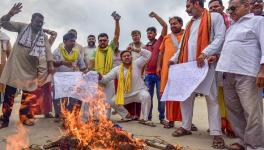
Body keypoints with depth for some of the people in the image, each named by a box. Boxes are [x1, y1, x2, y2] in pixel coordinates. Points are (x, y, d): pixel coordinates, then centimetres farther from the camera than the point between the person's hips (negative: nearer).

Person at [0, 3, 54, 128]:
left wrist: (50, 64, -24)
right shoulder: (22, 27, 2)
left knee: (27, 93, 9)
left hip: (30, 68, 2)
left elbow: (48, 50, -9)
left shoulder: (43, 37, 3)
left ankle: (25, 116, 24)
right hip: (15, 65, -1)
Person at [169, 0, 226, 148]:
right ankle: (186, 126, 17)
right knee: (185, 96, 5)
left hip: (206, 63, -6)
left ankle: (216, 133, 1)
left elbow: (220, 38, -7)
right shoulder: (190, 24, 25)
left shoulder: (215, 17, 5)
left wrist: (205, 53, -21)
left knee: (211, 97, -4)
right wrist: (174, 59, 12)